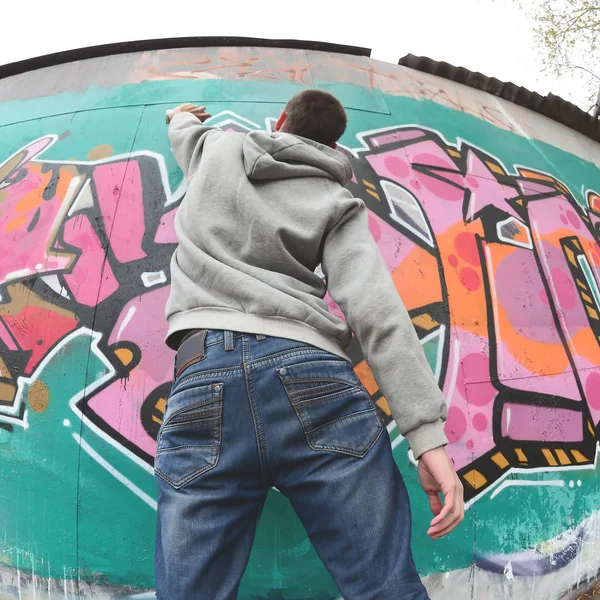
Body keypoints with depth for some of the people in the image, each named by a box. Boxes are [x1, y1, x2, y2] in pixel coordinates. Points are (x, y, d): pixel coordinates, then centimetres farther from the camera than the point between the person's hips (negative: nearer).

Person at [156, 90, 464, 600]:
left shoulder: (219, 147, 25)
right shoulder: (338, 202, 17)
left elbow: (183, 131, 52)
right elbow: (375, 306, -1)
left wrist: (184, 115, 77)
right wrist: (428, 433, -7)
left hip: (204, 373, 2)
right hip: (313, 375, -1)